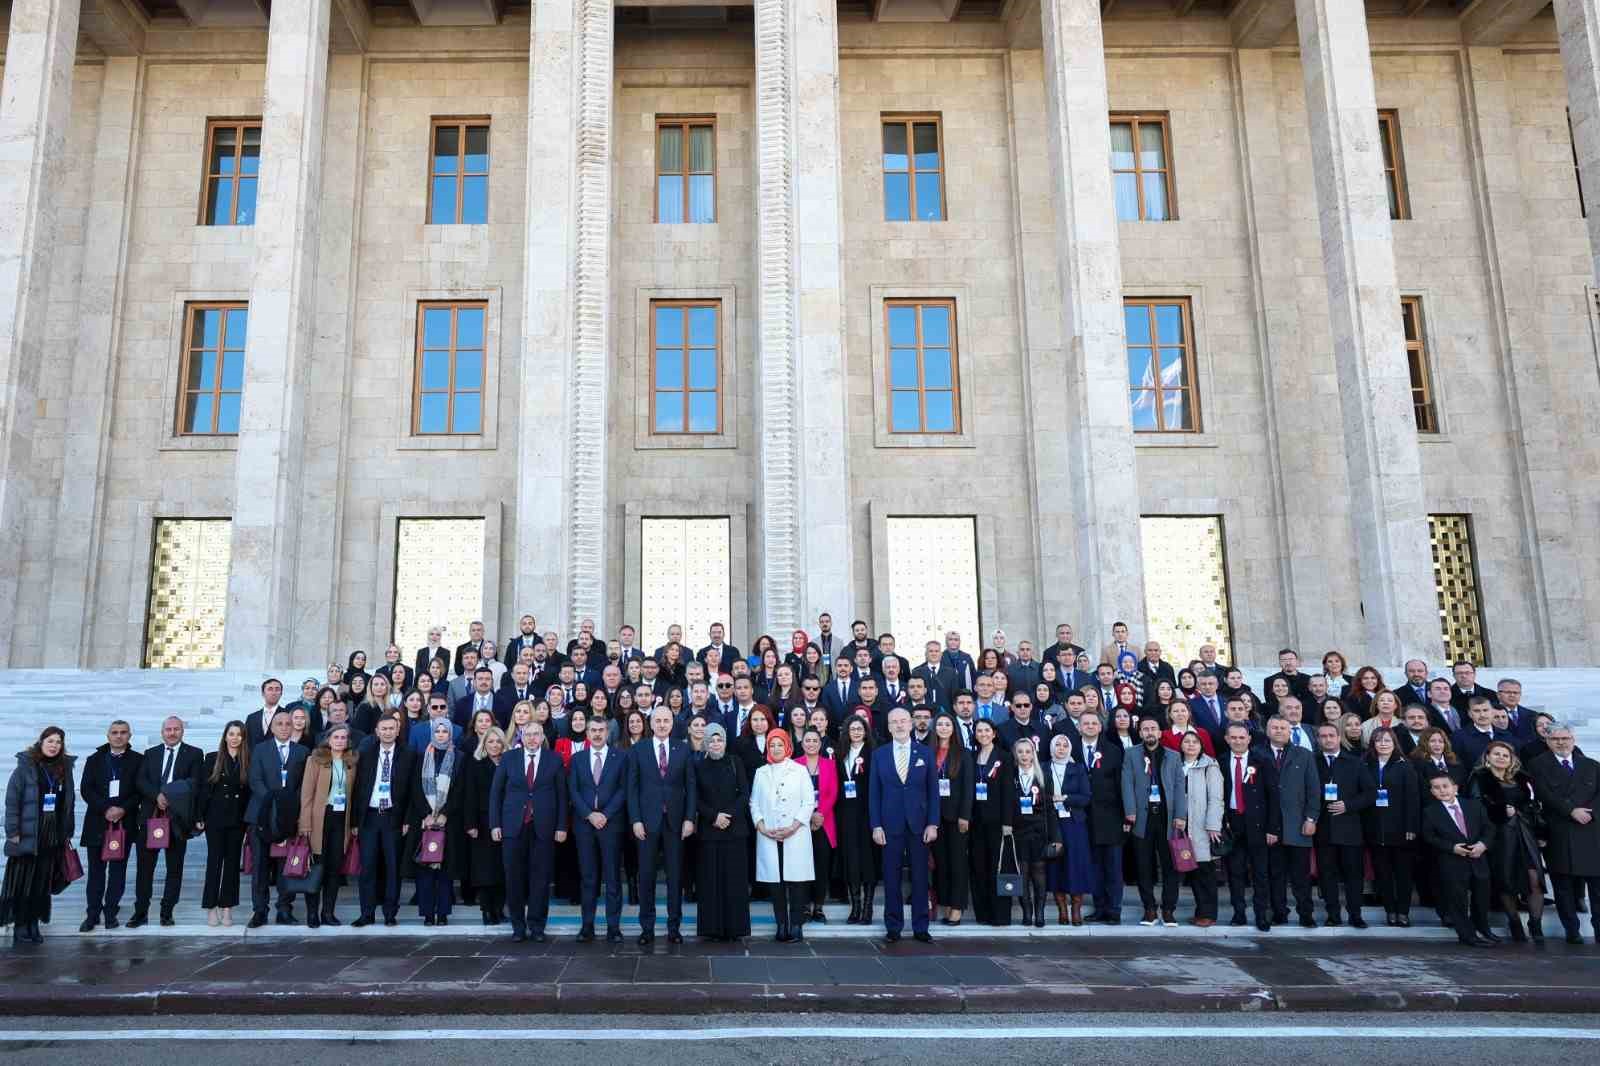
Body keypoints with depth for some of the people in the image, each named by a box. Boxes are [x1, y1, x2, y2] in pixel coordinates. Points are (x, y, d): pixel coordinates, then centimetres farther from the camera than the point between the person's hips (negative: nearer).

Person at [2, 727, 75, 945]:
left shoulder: (64, 769, 8)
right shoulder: (25, 767, -4)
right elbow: (12, 800, -6)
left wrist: (68, 832, 8)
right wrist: (13, 832, -11)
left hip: (53, 838, 3)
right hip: (27, 836, -3)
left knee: (42, 884, 6)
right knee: (21, 883, 1)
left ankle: (33, 925, 15)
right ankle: (20, 927, 10)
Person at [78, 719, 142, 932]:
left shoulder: (138, 760, 5)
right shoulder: (94, 760, 10)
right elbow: (86, 789, 1)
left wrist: (123, 809, -13)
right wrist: (106, 809, -12)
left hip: (125, 822, -1)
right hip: (97, 823, 1)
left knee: (118, 869, 2)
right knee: (96, 870, 4)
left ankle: (111, 913, 9)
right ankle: (93, 914, 11)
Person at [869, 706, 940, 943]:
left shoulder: (925, 753, 4)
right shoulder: (879, 755, 4)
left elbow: (933, 791, 3)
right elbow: (873, 792, 3)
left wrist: (933, 824, -4)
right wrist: (876, 825, -4)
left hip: (919, 824, 0)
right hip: (890, 825, 0)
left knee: (920, 877, 5)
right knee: (891, 878, 4)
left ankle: (920, 927, 14)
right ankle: (893, 927, 14)